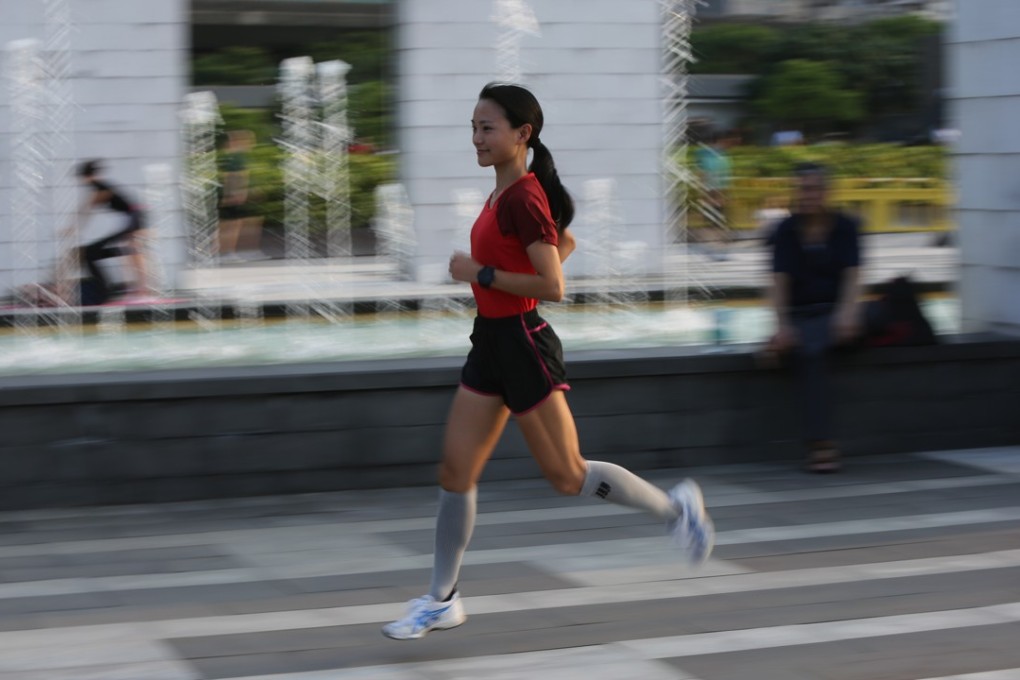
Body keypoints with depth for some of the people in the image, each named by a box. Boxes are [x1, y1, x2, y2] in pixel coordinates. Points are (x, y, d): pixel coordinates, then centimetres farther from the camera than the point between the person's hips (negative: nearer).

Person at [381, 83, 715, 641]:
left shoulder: (523, 198, -19)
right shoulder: (505, 193, 10)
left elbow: (553, 286, -25)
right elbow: (565, 242, 25)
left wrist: (482, 274, -21)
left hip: (522, 344, -9)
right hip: (490, 342, 9)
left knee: (567, 477, 1)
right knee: (455, 472, 7)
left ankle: (674, 507, 19)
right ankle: (442, 600, 15)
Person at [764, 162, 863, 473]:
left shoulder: (844, 226, 6)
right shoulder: (786, 231, 5)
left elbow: (852, 275, -6)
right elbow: (779, 280, -6)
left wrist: (847, 313, -26)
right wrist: (782, 324, -23)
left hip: (835, 314, 1)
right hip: (799, 316, -1)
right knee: (810, 354, -32)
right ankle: (821, 442, -40)